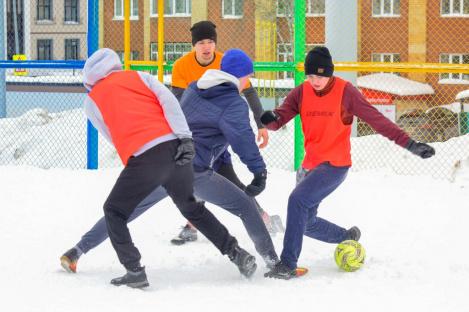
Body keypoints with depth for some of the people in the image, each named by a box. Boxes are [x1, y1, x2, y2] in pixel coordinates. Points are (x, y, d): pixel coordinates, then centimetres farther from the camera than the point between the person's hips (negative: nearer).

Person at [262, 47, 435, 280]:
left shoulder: (345, 92, -11)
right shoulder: (301, 93, 0)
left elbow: (376, 120, -11)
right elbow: (279, 118, -9)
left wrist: (409, 144, -16)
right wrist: (270, 119, -35)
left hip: (335, 166, -6)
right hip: (309, 165, 6)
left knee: (298, 200, -26)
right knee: (306, 222, 15)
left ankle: (288, 264, -22)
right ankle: (348, 237, 42)